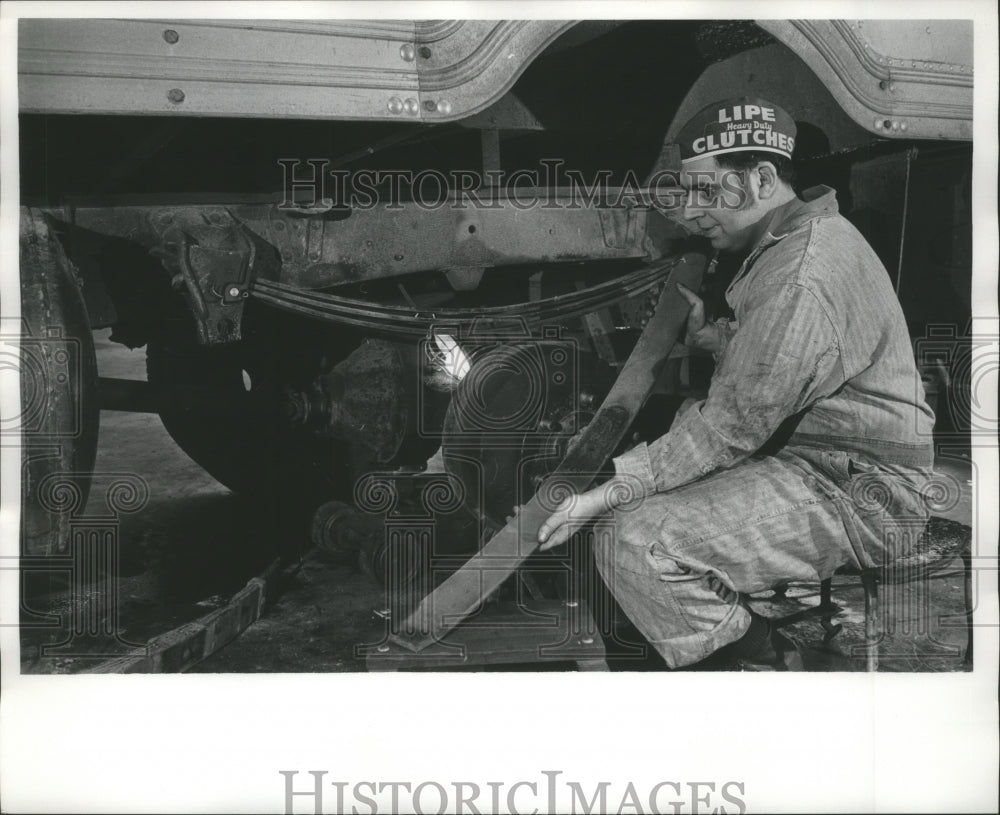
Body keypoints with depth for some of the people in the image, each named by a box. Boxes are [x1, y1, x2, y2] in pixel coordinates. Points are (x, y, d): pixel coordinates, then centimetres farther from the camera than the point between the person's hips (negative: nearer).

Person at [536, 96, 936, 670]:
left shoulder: (801, 279, -23)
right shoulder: (806, 235, 11)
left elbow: (731, 427, -23)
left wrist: (609, 493, -19)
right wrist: (710, 335, 4)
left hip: (856, 498, -11)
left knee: (635, 544, -22)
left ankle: (765, 664, 0)